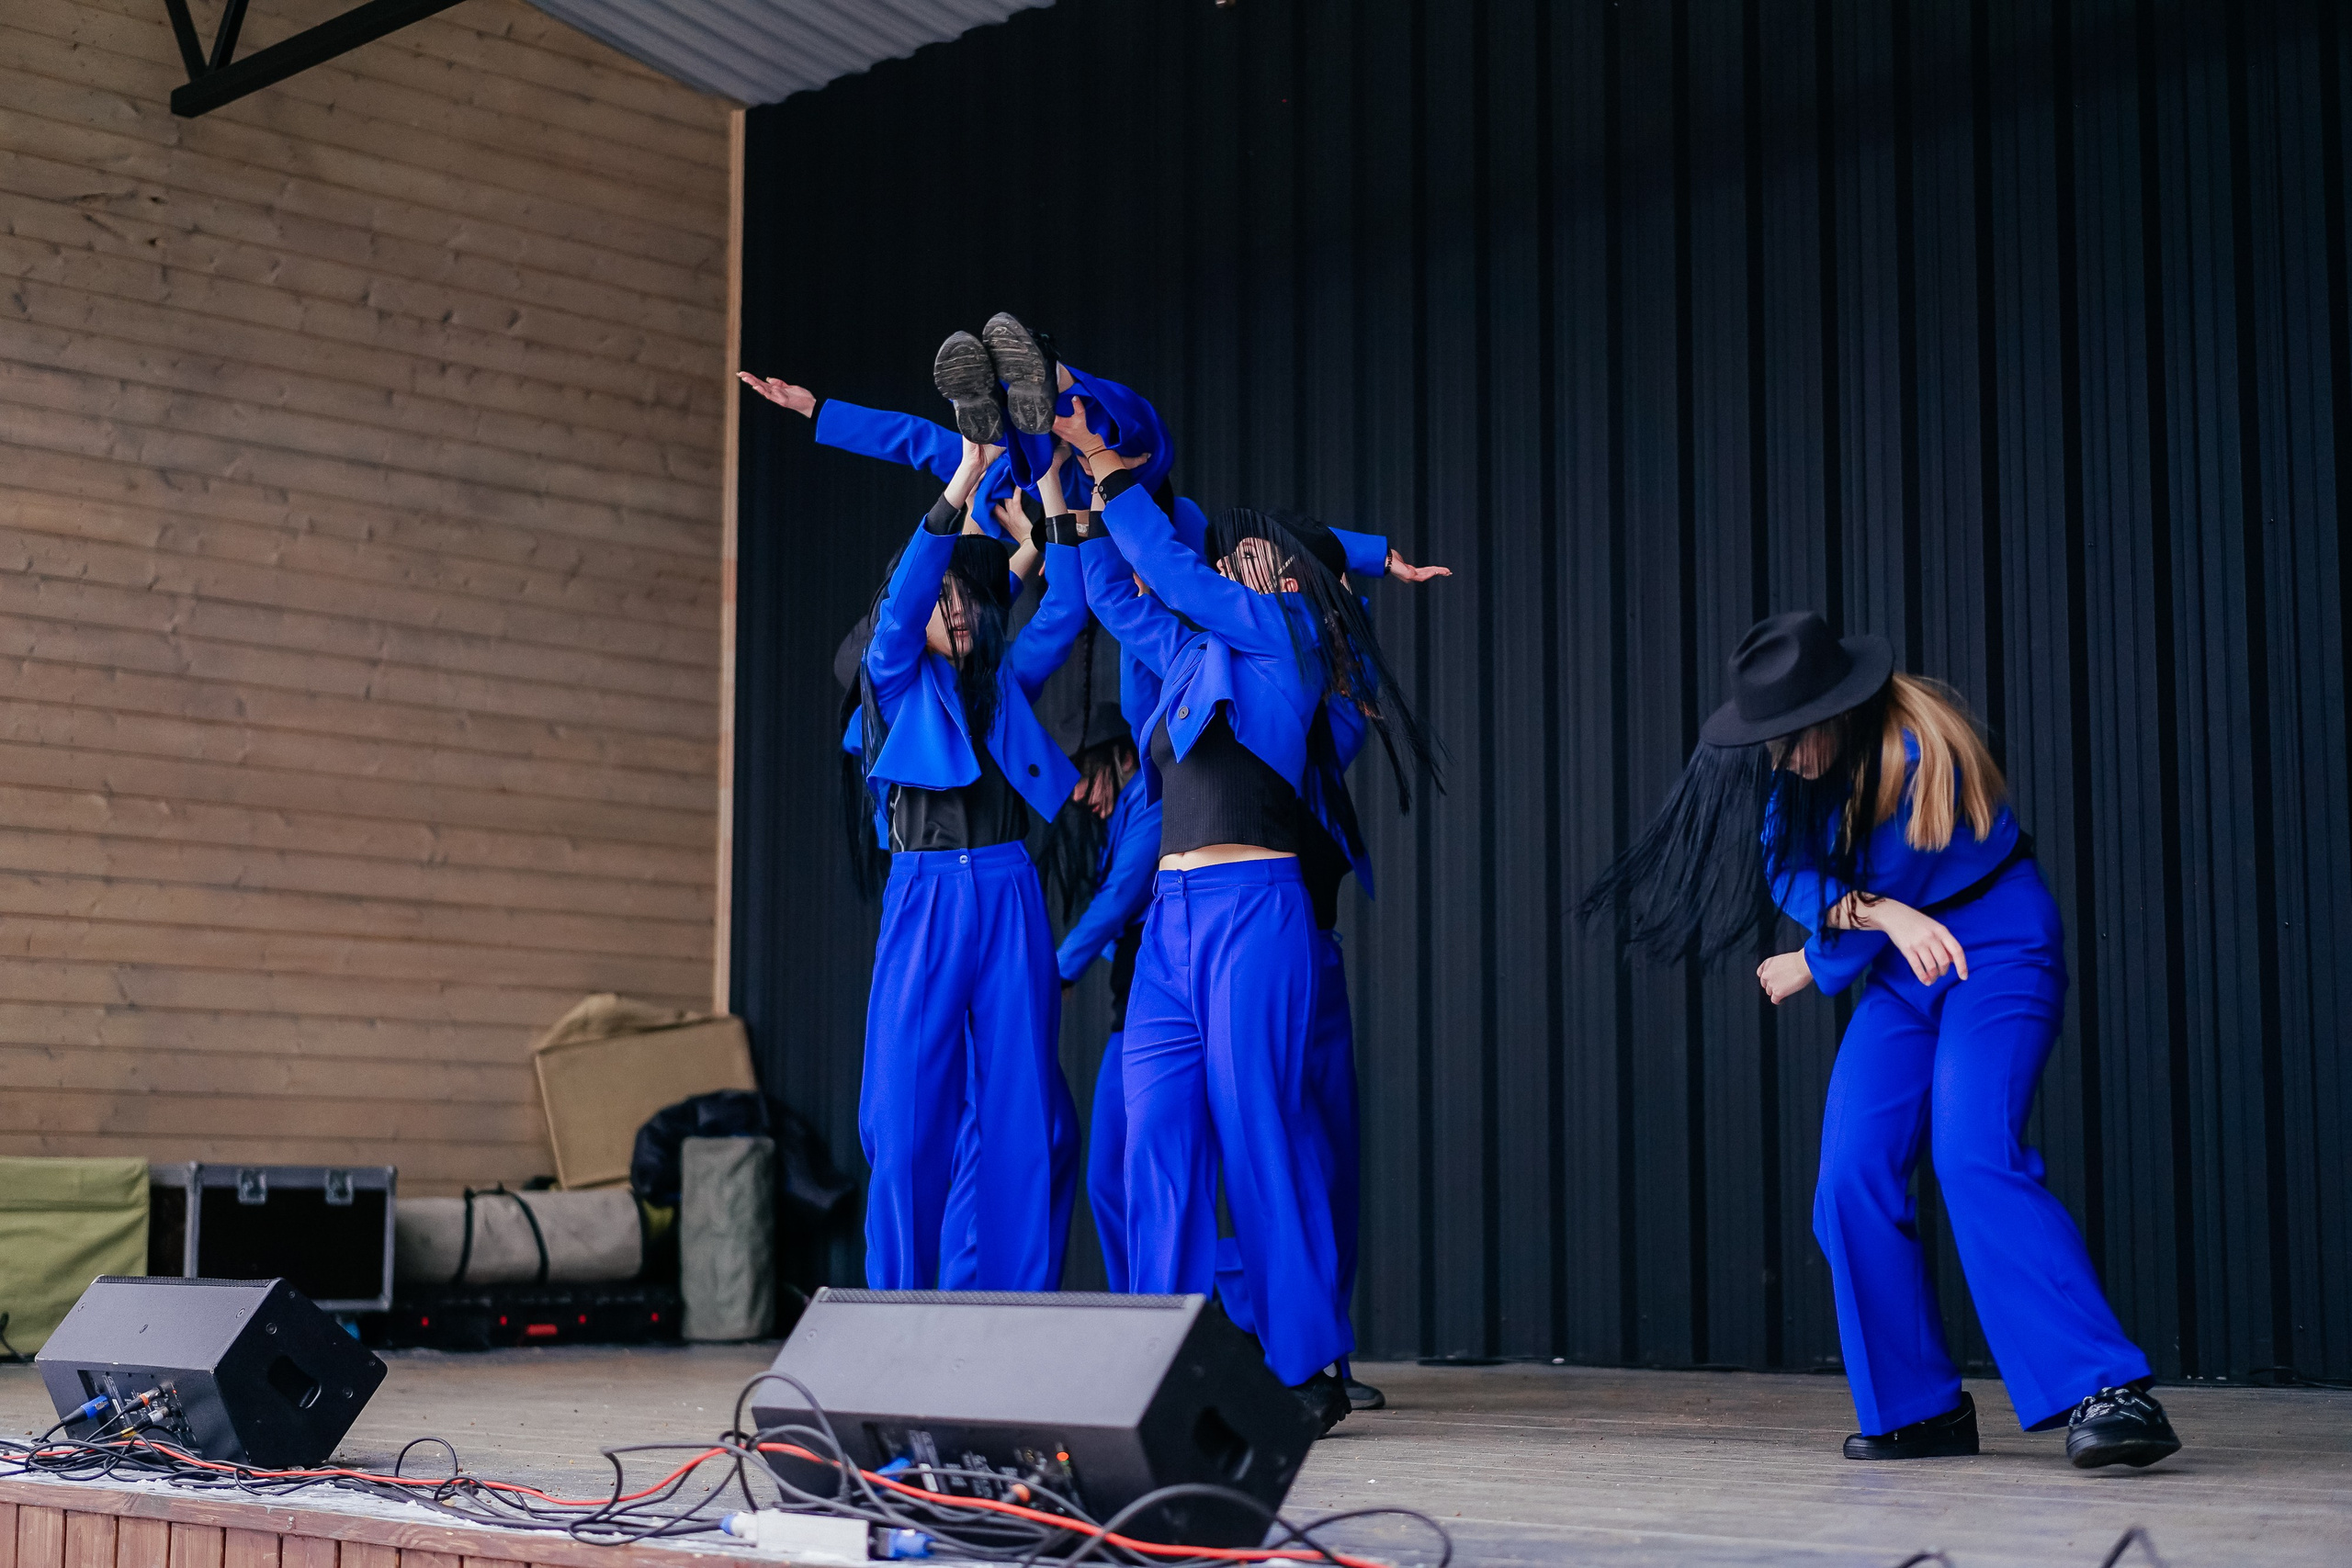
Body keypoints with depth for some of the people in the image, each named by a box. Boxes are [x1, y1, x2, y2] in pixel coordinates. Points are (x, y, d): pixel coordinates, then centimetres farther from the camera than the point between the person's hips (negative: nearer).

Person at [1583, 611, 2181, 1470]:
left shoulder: (1922, 753, -22)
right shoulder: (1791, 768, -1)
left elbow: (1898, 884, -16)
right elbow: (1787, 873, -9)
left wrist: (1814, 965, 0)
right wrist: (1877, 912, -28)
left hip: (1996, 958, -7)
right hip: (1902, 977, 7)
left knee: (1976, 1158, -26)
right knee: (1853, 1175, -8)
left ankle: (2112, 1395, -30)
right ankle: (1921, 1407, 1)